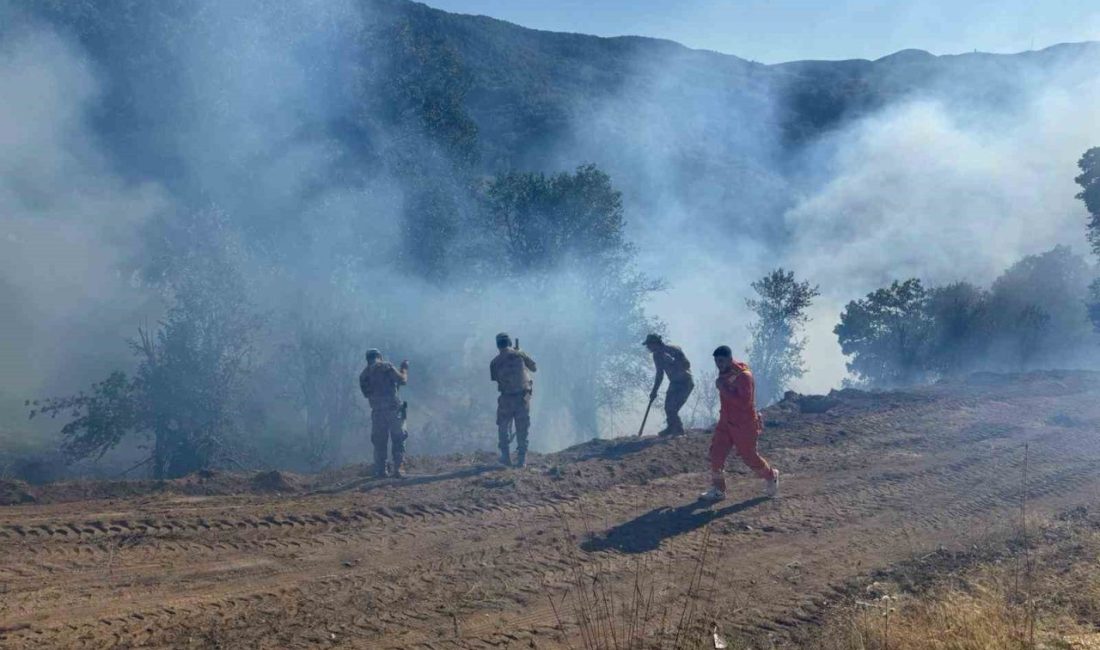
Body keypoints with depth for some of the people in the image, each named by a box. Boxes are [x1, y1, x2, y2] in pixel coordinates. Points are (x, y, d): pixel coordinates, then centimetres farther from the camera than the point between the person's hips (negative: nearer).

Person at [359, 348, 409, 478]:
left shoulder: (363, 375, 8)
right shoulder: (386, 366, -3)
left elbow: (366, 393, 15)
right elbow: (402, 380, -6)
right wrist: (404, 369, 11)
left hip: (377, 412, 3)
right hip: (393, 409, -3)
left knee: (379, 443, 13)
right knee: (398, 441, 6)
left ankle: (380, 472, 10)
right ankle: (397, 469, -1)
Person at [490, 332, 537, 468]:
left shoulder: (495, 362, -3)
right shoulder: (519, 354, -3)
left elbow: (494, 378, 8)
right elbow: (533, 367, 10)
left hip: (506, 398, -1)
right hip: (523, 397, 1)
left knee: (503, 428, 16)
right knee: (522, 430, 8)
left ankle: (506, 458, 12)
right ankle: (521, 460, 7)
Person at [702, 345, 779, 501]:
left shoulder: (744, 376, -22)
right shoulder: (724, 373, 4)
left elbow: (744, 403, -31)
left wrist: (724, 389, -30)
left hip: (744, 425, -7)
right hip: (726, 421, 7)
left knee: (749, 456, 5)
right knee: (716, 453, -1)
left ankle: (771, 476, 31)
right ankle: (717, 490, 7)